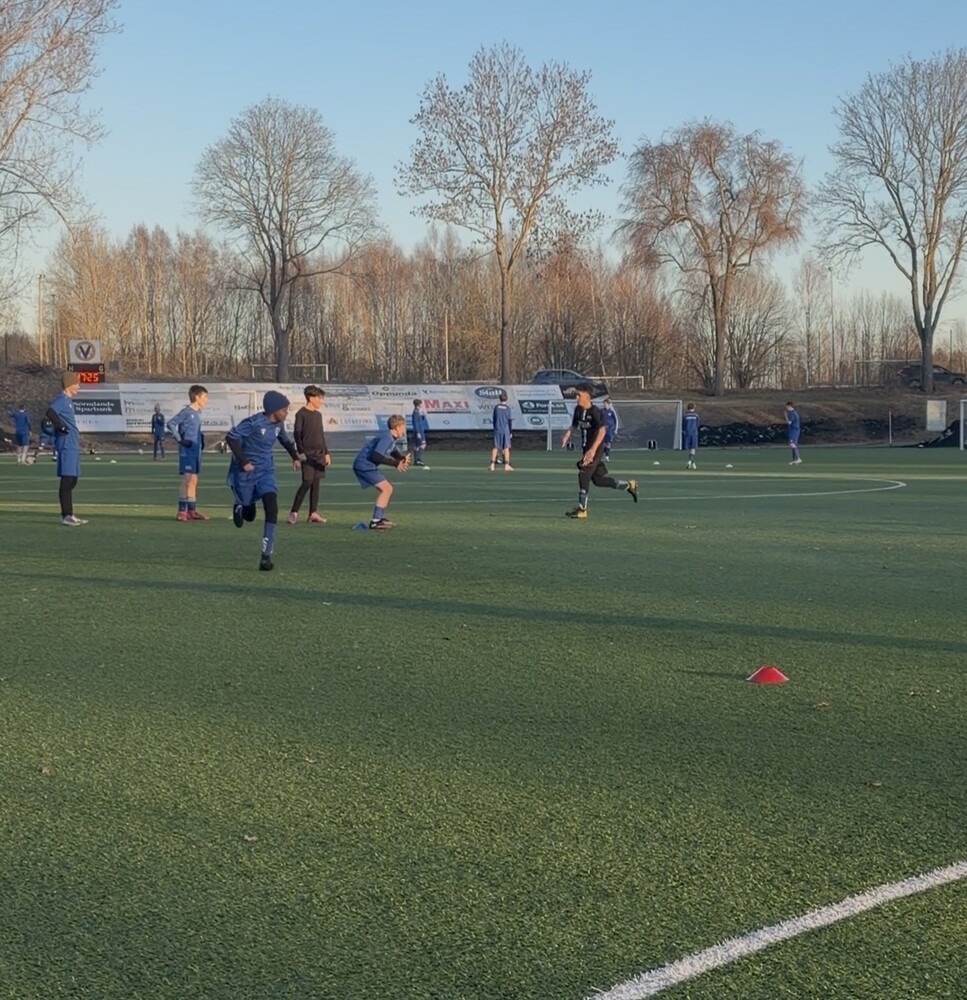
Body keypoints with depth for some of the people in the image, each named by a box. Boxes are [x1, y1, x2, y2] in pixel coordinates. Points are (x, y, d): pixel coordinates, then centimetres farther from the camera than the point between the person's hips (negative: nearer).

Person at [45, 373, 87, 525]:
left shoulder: (69, 400, 17)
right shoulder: (62, 400, -12)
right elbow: (50, 412, -29)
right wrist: (62, 427, -21)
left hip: (73, 446, 10)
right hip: (66, 446, -10)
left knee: (72, 480, 13)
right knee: (67, 481, -7)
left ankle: (69, 515, 18)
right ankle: (66, 515, -6)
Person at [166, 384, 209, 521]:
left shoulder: (198, 412, 13)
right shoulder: (186, 411, -12)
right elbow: (171, 424, -17)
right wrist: (179, 440, -17)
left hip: (196, 450, 8)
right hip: (187, 450, -8)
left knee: (193, 481, 11)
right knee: (189, 480, -9)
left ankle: (192, 511, 17)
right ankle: (182, 511, -6)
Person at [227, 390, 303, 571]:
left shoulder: (278, 424, 1)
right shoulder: (254, 422, -21)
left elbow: (285, 439, 23)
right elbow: (231, 438, -21)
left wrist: (295, 456, 14)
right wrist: (243, 462, -23)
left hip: (266, 471, 5)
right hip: (245, 473, -5)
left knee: (272, 507, -17)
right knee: (249, 515, 8)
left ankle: (266, 555, -14)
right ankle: (238, 508, 49)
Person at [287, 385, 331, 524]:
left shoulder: (318, 414, 14)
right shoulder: (301, 414, -6)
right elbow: (297, 433, -10)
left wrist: (326, 453, 17)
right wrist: (300, 452, -18)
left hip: (319, 454, 7)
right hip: (307, 454, -7)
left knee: (316, 483, 5)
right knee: (307, 482, -12)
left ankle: (313, 513, 8)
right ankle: (294, 512, -7)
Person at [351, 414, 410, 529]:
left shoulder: (391, 438, 12)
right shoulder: (386, 438, -19)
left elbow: (394, 453, 20)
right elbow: (376, 456, -29)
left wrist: (402, 459, -4)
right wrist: (395, 463, -26)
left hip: (368, 465, 11)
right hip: (364, 465, -11)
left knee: (387, 488, 18)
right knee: (385, 488, -15)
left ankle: (380, 518, 22)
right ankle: (375, 522, -15)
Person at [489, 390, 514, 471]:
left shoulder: (496, 407, 2)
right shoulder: (507, 408, -4)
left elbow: (494, 419, 7)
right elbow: (509, 421, -4)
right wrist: (510, 432, 3)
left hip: (497, 430, 2)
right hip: (505, 430, -2)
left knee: (495, 447, 6)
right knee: (506, 448, 2)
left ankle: (492, 465, 4)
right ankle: (506, 465, -1)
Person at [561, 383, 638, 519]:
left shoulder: (595, 412, -18)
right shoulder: (578, 410, 6)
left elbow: (602, 430, -25)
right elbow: (574, 425, 17)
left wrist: (593, 449, -32)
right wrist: (567, 435, -5)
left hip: (596, 448, -8)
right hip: (586, 448, 8)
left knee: (583, 474, -14)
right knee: (598, 479, 11)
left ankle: (582, 509, -8)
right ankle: (629, 485, 28)